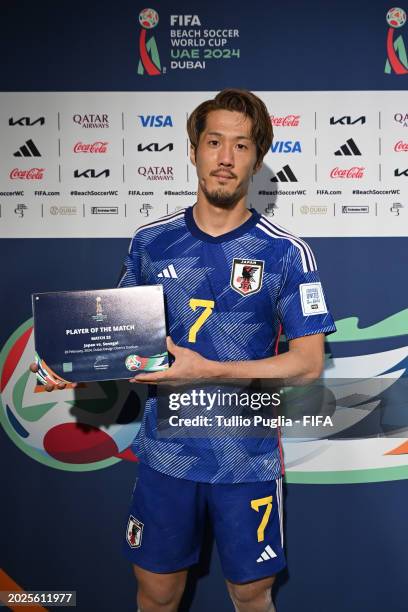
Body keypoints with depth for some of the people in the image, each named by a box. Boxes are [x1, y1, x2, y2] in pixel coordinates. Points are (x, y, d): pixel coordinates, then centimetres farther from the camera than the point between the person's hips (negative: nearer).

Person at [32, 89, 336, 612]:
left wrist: (209, 371, -20)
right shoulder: (150, 242, 0)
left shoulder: (286, 253, -8)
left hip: (247, 459, -2)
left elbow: (308, 361, -9)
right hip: (166, 453, 2)